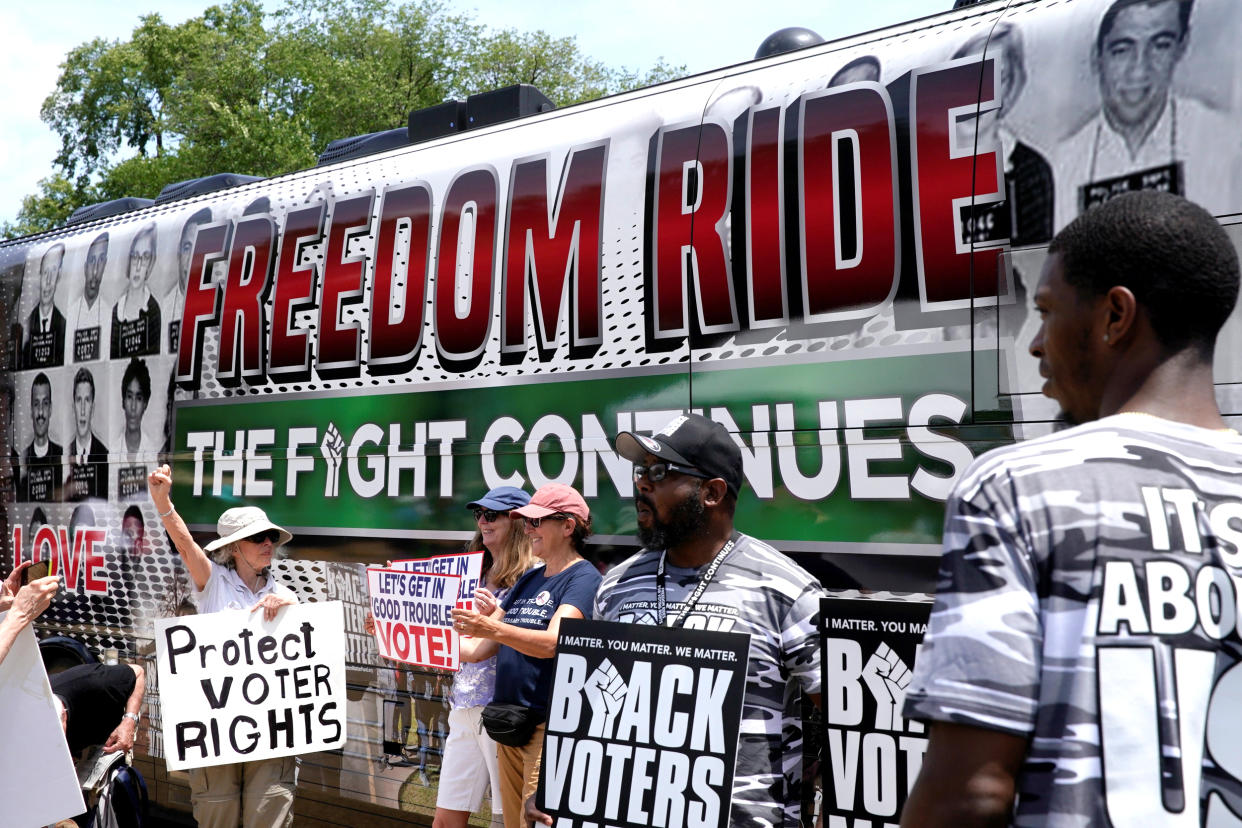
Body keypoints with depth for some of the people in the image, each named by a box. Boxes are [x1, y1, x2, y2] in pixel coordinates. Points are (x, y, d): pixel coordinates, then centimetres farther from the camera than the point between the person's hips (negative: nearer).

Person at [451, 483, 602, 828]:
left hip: (548, 724, -8)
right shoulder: (529, 579, 16)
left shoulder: (583, 577, -8)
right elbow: (480, 649, 17)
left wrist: (491, 628, -36)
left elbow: (553, 643, -24)